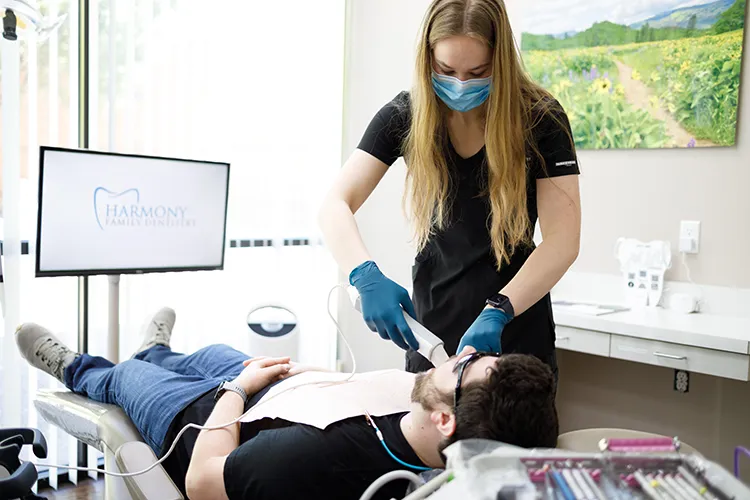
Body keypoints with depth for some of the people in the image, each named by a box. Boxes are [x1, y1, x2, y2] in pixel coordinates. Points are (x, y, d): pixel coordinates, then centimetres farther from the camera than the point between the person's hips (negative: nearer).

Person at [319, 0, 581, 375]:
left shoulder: (540, 118, -13)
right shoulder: (406, 115, -9)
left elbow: (563, 240, -17)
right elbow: (335, 206, -15)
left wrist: (498, 312, -31)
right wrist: (366, 277, -33)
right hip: (431, 325, 2)